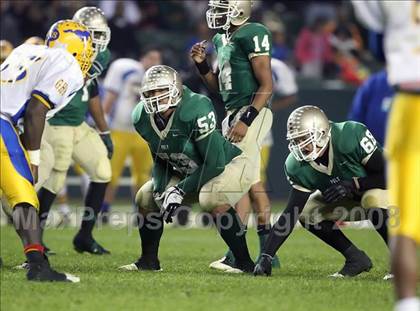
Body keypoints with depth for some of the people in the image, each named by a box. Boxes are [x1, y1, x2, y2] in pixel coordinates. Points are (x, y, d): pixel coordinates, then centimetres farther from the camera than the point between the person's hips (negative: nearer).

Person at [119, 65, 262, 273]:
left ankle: (244, 263, -26)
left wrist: (180, 190, -26)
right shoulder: (143, 117, -11)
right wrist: (161, 190, -13)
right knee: (146, 198, 4)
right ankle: (148, 261, 21)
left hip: (232, 164, -8)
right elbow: (160, 160, 5)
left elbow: (214, 164, -29)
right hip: (191, 172, 8)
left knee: (212, 199, -37)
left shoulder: (196, 111, -34)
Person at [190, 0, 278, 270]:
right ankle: (267, 253, 14)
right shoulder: (222, 40, 16)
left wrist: (246, 121, -21)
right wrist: (202, 64, 7)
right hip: (232, 114, 9)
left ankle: (237, 255, -11)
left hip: (250, 112, -9)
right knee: (252, 182, 10)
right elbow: (218, 86, 24)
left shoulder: (252, 35, -12)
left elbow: (267, 85, -16)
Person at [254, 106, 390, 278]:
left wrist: (353, 185, -35)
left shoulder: (351, 136, -32)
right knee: (307, 213, -9)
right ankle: (356, 258, 0)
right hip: (350, 201, 6)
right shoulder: (299, 167, -16)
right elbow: (291, 214, -16)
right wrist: (267, 256, -23)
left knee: (373, 198, -38)